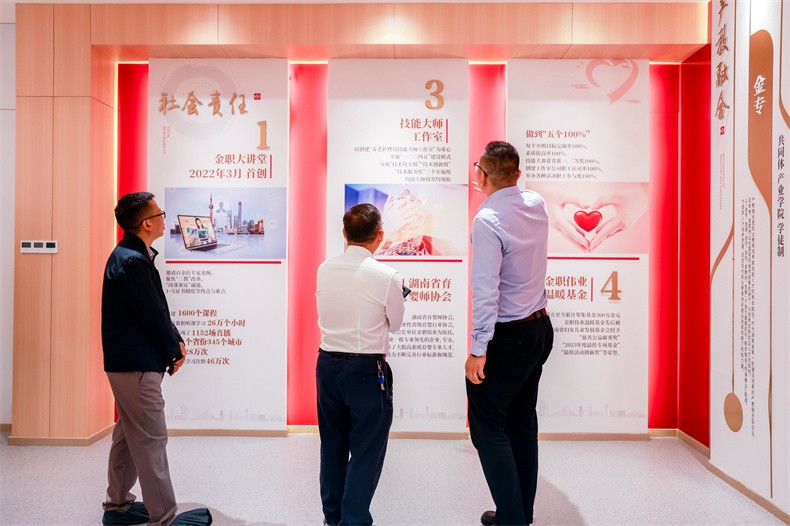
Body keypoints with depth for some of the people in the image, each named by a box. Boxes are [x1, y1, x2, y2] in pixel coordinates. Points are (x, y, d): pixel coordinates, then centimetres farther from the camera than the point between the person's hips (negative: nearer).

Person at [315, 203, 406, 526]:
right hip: (366, 370, -5)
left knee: (333, 446, 19)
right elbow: (396, 324, -2)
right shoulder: (386, 276, -15)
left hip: (327, 365, 6)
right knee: (366, 452, 7)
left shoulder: (324, 270, -1)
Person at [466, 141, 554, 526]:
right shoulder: (536, 205, 1)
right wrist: (496, 189, 41)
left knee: (487, 425, 3)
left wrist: (478, 349, -21)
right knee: (523, 421, 16)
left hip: (508, 336, -8)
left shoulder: (487, 220, -21)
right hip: (540, 328, 8)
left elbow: (485, 291, -24)